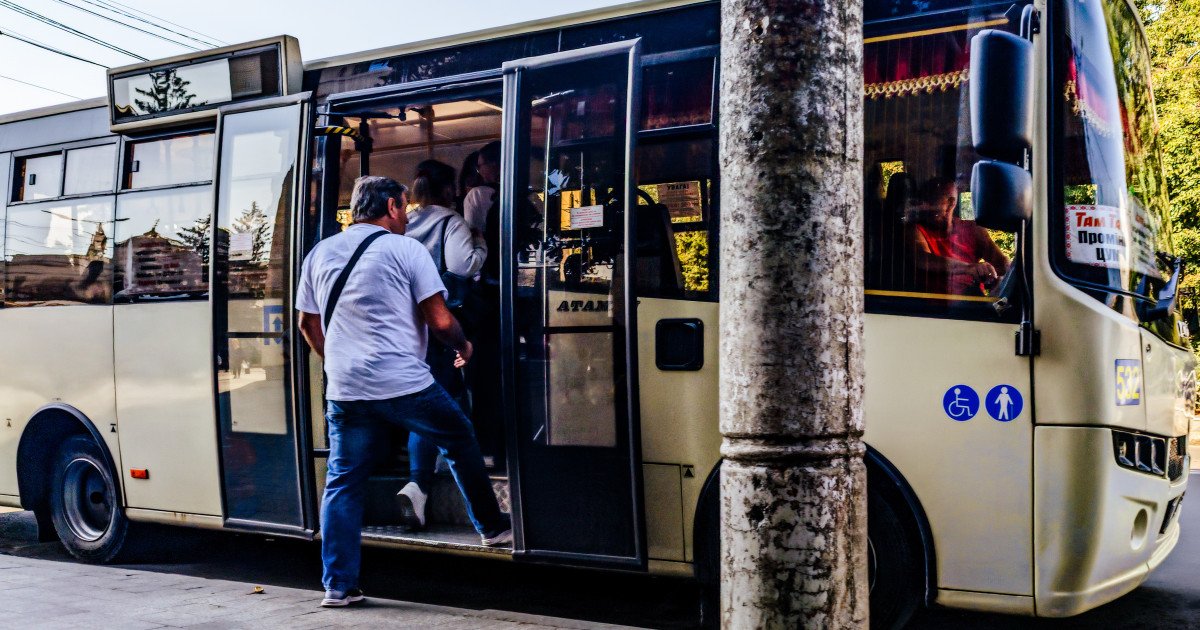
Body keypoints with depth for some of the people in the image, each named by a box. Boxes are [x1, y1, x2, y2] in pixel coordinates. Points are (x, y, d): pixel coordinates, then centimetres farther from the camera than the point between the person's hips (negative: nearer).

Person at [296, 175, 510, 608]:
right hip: (404, 385, -4)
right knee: (460, 443, 18)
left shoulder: (320, 253, 12)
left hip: (344, 392, 4)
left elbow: (308, 324, 19)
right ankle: (492, 527, 29)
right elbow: (439, 321, -7)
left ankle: (338, 585, 10)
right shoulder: (404, 249, -3)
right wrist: (464, 346, 13)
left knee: (342, 483, 10)